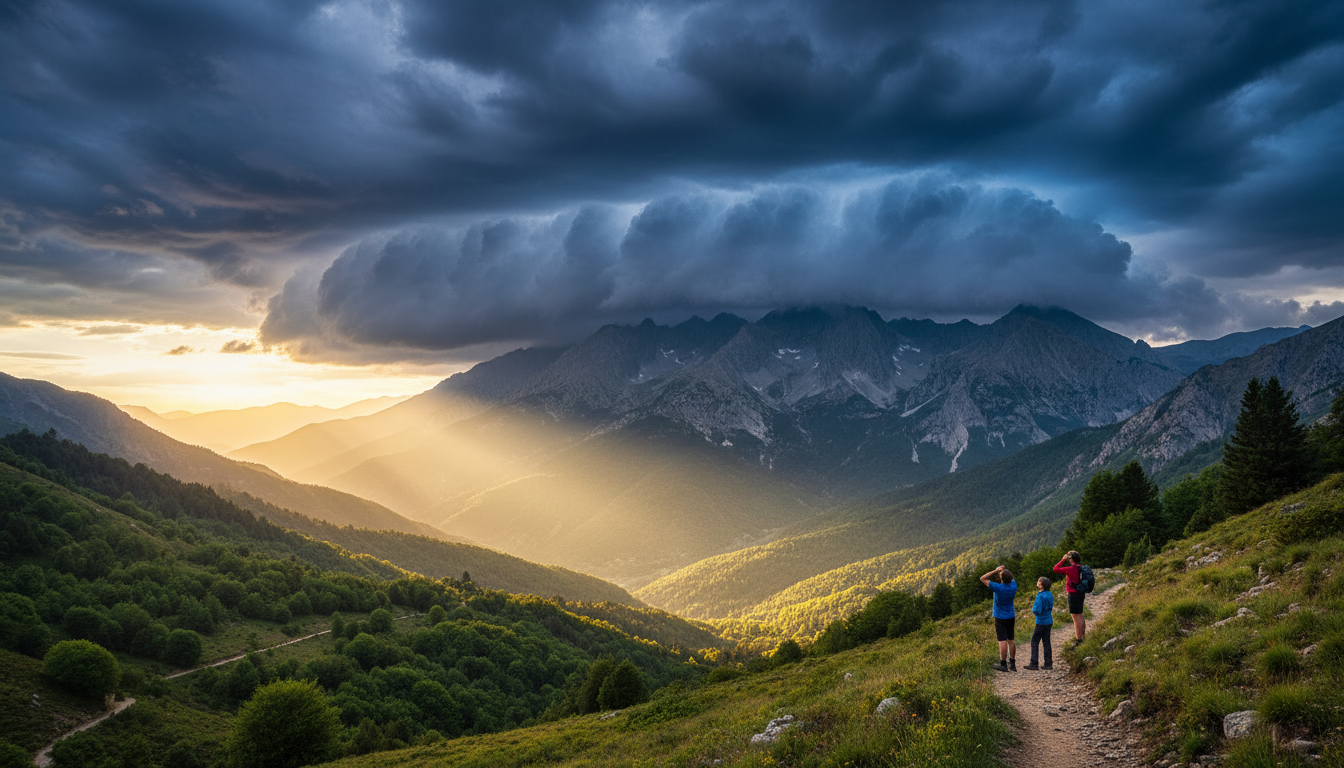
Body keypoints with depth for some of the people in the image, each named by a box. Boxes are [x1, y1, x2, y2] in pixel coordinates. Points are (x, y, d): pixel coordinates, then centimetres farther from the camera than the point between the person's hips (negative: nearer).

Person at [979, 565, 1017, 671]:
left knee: (1003, 641, -4)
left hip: (1000, 618, -6)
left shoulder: (998, 588, -23)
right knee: (1011, 640, 12)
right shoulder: (1014, 585, -7)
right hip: (1011, 617, 6)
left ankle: (1003, 665, -1)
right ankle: (1012, 664, 17)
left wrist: (995, 570, -13)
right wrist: (1005, 571, 2)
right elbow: (1010, 579, 19)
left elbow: (982, 579, -15)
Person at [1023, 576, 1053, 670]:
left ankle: (1034, 664, 2)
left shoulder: (1040, 596, -21)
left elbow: (1038, 610, -24)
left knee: (1034, 641, 1)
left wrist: (1033, 609, -3)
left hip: (1041, 623, -8)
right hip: (1049, 621, 8)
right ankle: (1048, 664, 15)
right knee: (1046, 642, 13)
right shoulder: (1050, 594, 5)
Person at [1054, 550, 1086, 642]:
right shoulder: (1081, 568, 6)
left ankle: (1078, 638, 1)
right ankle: (1083, 635, 30)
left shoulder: (1071, 569, -21)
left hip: (1073, 595, -9)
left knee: (1076, 617, -3)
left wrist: (1063, 560, -10)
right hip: (1080, 593, 9)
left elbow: (1056, 569, -17)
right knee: (1080, 616, 20)